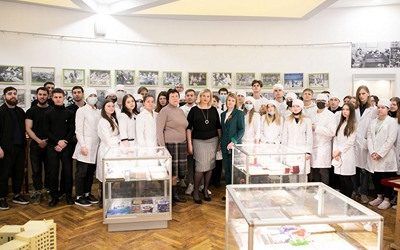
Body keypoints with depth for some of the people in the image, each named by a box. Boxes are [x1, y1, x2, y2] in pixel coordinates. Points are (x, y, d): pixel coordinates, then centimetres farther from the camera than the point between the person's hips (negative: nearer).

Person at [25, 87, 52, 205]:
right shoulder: (31, 111, 5)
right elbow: (28, 129, -1)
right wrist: (39, 141, -12)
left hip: (50, 145, 0)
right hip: (35, 145, 0)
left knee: (49, 169, 5)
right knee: (36, 169, 4)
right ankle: (37, 192, 13)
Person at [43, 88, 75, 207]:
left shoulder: (69, 113, 5)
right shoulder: (48, 113, 6)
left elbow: (72, 131, 2)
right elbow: (46, 131, 1)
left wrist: (64, 142, -10)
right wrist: (57, 142, -10)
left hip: (66, 146, 0)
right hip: (52, 147, 0)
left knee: (68, 171, 0)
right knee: (53, 172, 1)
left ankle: (68, 195, 12)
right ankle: (54, 196, 12)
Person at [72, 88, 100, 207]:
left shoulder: (98, 112, 14)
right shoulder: (81, 110, -2)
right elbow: (78, 130, -7)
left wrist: (100, 144, 7)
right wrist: (82, 146, -14)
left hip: (95, 146, 6)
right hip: (85, 145, -5)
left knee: (91, 171, 11)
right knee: (81, 172, 0)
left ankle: (87, 193, 23)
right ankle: (79, 197, 8)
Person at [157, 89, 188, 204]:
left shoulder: (180, 111, 15)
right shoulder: (164, 111, -6)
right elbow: (159, 130, -10)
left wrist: (187, 144, 18)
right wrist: (162, 146, -15)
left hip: (181, 144, 7)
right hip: (170, 144, -7)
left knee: (179, 171, 10)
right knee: (172, 171, -2)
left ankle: (175, 192, 23)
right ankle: (173, 194, 12)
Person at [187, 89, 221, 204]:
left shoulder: (214, 110, 8)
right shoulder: (194, 110, 1)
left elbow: (218, 127, 12)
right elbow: (188, 127, 0)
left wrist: (220, 141, 8)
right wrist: (189, 144, -4)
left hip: (212, 140, 3)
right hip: (199, 141, -3)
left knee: (210, 166, 4)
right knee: (201, 166, -9)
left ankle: (205, 189, 21)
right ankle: (195, 191, 9)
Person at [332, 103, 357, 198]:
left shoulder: (353, 125, -2)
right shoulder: (340, 123, 17)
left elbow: (350, 141, -9)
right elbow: (335, 138, 10)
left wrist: (339, 151, -9)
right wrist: (335, 151, -3)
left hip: (347, 155, -5)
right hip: (338, 155, 5)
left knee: (347, 179, -1)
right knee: (340, 179, 7)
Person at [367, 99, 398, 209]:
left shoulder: (392, 121, -3)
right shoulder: (373, 122, 13)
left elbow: (391, 140, -11)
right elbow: (369, 137, 6)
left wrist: (380, 153, -14)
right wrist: (372, 152, -7)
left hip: (386, 156, -5)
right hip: (373, 156, 5)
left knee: (387, 178, 1)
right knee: (375, 177, 9)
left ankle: (387, 200, 13)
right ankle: (379, 197, 25)